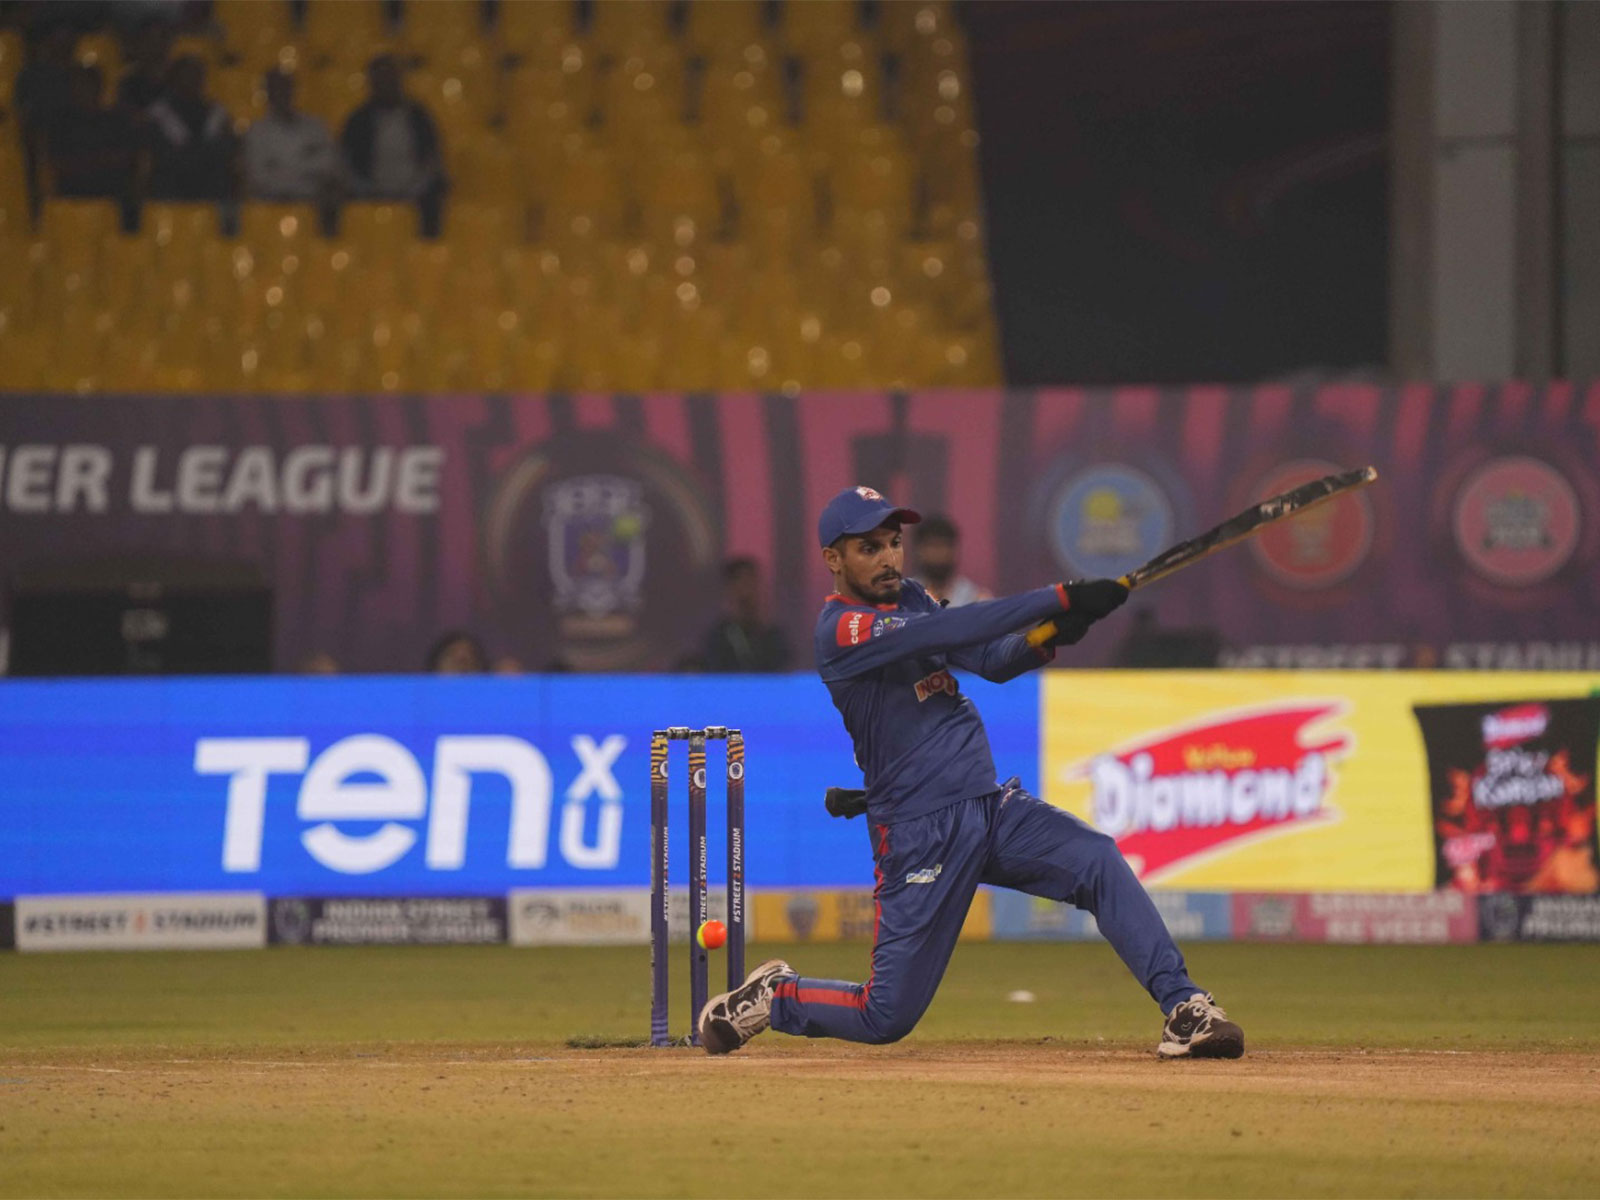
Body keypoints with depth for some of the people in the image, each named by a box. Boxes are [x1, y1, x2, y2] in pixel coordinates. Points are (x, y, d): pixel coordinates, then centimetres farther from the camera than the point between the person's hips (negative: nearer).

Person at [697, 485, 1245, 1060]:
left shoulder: (911, 599, 12)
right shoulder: (840, 629, -14)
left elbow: (990, 658, 5)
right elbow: (949, 632, -26)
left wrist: (1043, 641, -18)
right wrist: (1059, 599, -30)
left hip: (993, 805, 7)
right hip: (921, 834, -7)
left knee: (1097, 860, -19)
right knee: (887, 1017, -3)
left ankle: (1184, 1006, -23)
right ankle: (770, 997, 24)